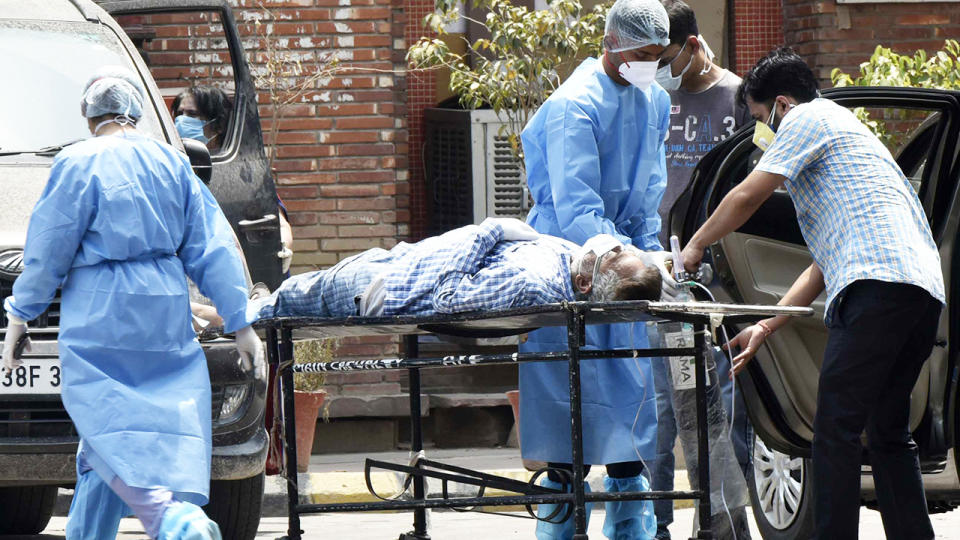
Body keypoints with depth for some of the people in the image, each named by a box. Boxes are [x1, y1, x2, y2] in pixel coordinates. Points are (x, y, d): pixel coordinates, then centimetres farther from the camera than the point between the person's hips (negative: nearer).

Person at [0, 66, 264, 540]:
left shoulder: (79, 164, -6)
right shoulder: (172, 163, 9)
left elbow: (47, 251, -5)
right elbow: (213, 248, 8)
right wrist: (240, 322, 10)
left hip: (101, 317, -5)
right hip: (165, 317, 5)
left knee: (110, 427, -8)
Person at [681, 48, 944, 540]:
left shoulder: (809, 118, 8)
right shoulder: (844, 128, 36)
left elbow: (747, 196, 1)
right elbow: (826, 264, 35)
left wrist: (694, 247, 18)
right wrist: (766, 327, 33)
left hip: (879, 281, -10)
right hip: (925, 289, 10)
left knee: (835, 429, -10)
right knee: (888, 433, 15)